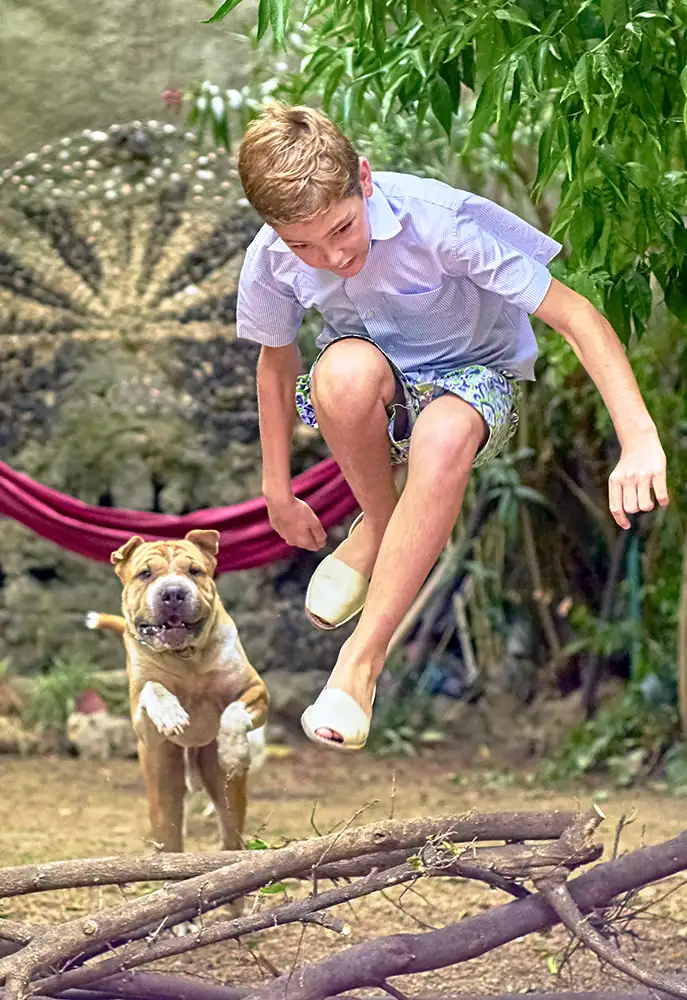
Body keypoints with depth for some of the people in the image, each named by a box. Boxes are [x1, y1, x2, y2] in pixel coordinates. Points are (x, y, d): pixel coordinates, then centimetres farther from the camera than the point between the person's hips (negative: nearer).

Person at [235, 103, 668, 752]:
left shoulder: (437, 220, -30)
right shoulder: (272, 259, -18)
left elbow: (574, 314, -29)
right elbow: (276, 364, 3)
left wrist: (640, 441, -39)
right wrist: (277, 492, 9)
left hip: (474, 373, -3)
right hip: (374, 383, 3)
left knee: (444, 434, -41)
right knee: (346, 370, -37)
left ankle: (362, 657, -34)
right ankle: (378, 523, -7)